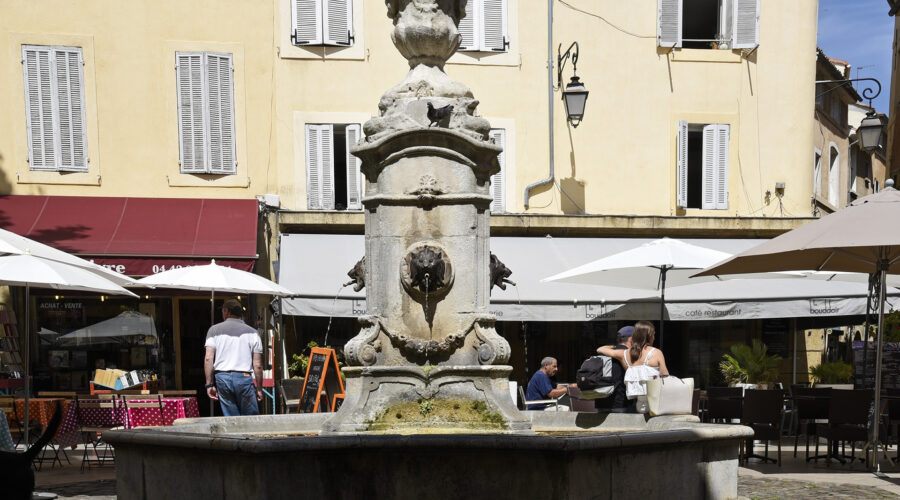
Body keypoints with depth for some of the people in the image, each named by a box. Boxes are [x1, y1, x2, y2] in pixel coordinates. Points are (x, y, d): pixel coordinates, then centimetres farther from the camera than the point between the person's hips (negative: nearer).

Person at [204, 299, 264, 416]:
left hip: (222, 377, 1)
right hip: (244, 377, -1)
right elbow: (257, 365, 2)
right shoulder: (252, 332, 7)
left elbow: (208, 359, -1)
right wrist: (259, 388, 9)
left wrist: (209, 384, 2)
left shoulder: (214, 330, 8)